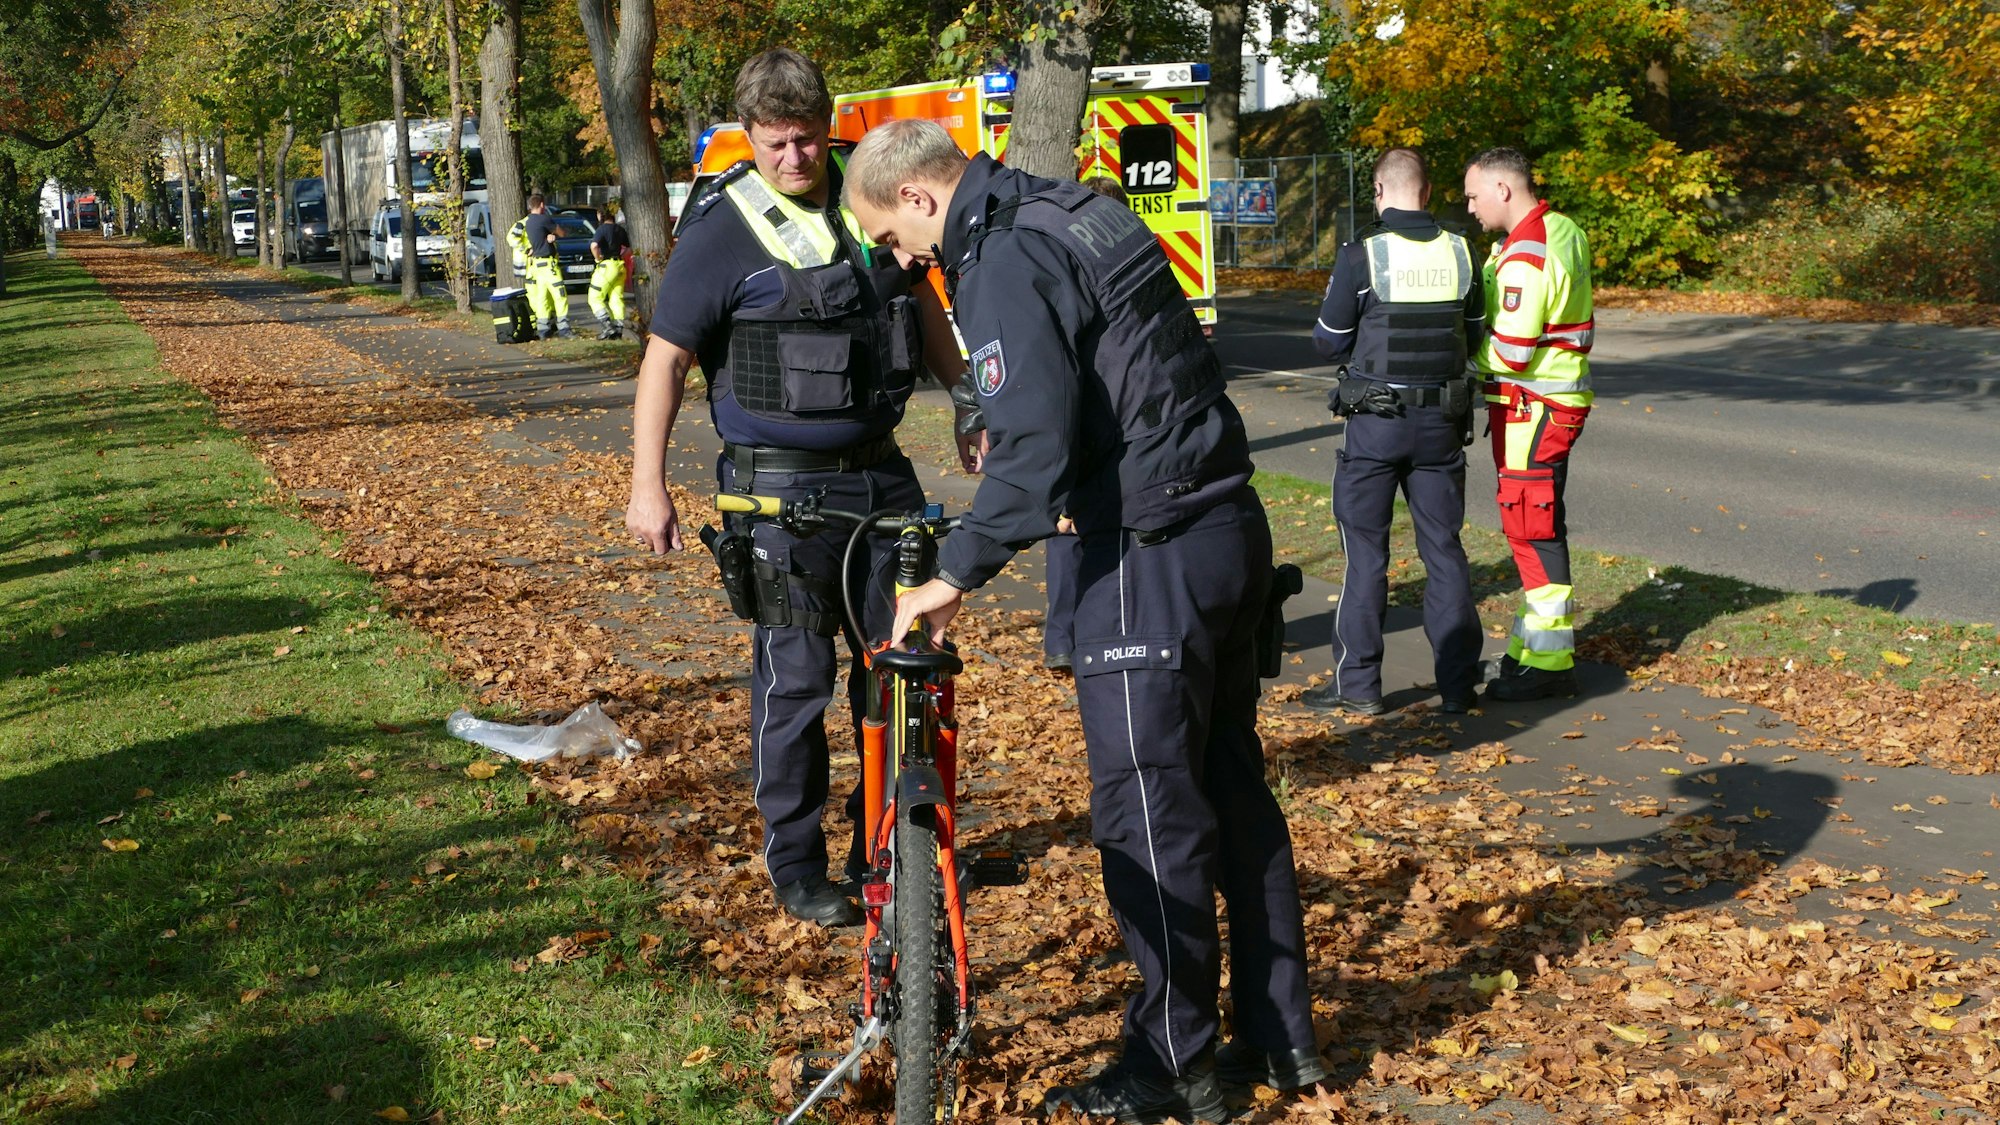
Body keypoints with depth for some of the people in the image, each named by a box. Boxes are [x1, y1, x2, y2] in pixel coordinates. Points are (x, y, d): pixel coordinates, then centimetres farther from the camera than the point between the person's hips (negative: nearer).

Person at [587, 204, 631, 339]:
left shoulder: (603, 228, -12)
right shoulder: (620, 229, 11)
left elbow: (594, 245, -27)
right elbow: (628, 247, 20)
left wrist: (598, 258, -13)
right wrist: (620, 256, 14)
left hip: (607, 266, -7)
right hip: (620, 266, 7)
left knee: (595, 298, -1)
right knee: (617, 298, 10)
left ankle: (608, 326, -14)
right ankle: (618, 327, 5)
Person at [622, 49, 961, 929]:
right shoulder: (723, 229, -11)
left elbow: (920, 300, 19)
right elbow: (665, 359, -8)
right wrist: (648, 486, -13)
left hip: (880, 470, 5)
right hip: (781, 485, -5)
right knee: (796, 674, 1)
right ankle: (795, 864, 16)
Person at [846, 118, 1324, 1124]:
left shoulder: (1006, 265, -15)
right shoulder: (1081, 215, 15)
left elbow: (1034, 449, -21)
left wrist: (956, 574, -12)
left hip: (1152, 558, -10)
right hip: (1230, 525, 10)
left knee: (1146, 812, 1)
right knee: (1232, 785, 16)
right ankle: (1278, 1037, 27)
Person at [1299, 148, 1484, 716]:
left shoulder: (1362, 255, -12)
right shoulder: (1460, 252, 1)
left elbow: (1329, 342, -6)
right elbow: (1474, 336, 11)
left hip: (1375, 419, -3)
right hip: (1442, 421, 4)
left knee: (1365, 548, 6)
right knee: (1443, 547, 10)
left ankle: (1357, 683, 9)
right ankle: (1457, 683, 13)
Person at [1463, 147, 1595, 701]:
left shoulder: (1524, 256, -20)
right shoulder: (1564, 231, 12)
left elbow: (1512, 351, -22)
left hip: (1531, 406, -10)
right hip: (1560, 397, 10)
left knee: (1532, 530, -5)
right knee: (1539, 526, 17)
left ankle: (1549, 664, 0)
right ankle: (1536, 642, 27)